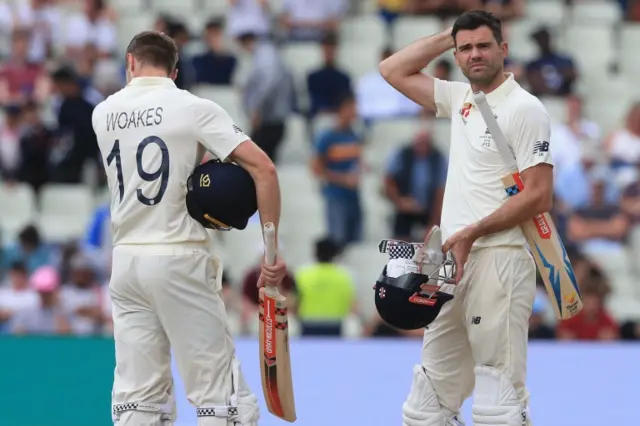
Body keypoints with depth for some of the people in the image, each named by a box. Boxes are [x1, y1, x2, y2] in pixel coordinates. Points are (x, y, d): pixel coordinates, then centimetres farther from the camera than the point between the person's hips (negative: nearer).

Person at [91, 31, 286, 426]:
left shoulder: (103, 114, 8)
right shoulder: (194, 108, -7)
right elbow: (264, 169, -14)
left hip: (127, 258, 5)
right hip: (180, 260, -5)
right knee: (220, 394, -2)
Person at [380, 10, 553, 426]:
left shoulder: (524, 109, -7)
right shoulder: (462, 99, 16)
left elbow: (539, 196, -13)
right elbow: (394, 71, 24)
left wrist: (471, 234, -16)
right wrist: (447, 37, 15)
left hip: (497, 261, -8)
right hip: (454, 261, 8)